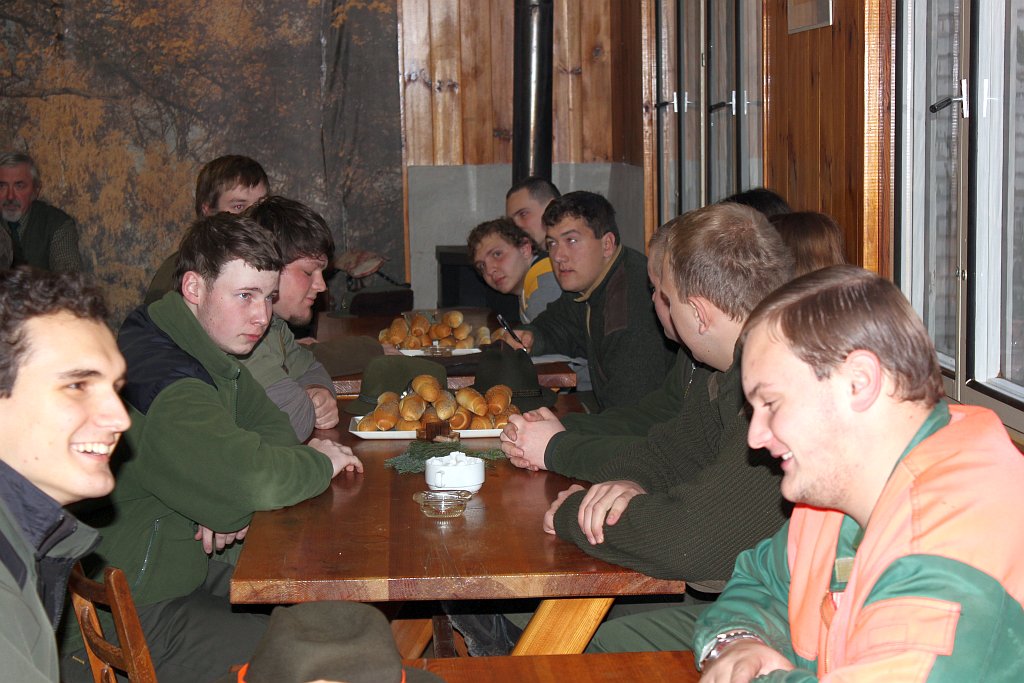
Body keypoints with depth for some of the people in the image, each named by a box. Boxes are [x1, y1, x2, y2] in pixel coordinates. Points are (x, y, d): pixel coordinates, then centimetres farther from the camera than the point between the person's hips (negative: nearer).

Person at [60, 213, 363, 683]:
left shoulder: (212, 352, 7)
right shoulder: (161, 380, -28)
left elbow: (274, 430, 9)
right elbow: (254, 477, -38)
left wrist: (233, 506, -12)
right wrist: (321, 461, -16)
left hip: (187, 569, 10)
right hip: (132, 620, -10)